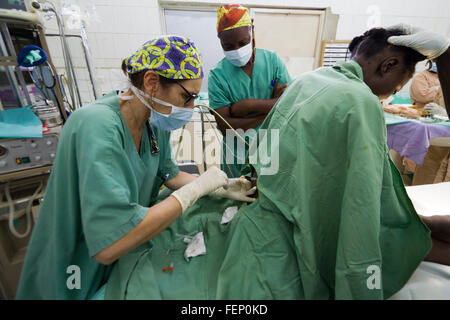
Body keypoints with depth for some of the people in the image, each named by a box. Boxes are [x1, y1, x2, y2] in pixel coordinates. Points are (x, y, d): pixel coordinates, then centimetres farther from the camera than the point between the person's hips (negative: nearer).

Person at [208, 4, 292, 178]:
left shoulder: (272, 59, -4)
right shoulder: (217, 75, -11)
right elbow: (225, 127, -18)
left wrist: (247, 104, -20)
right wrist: (270, 110, -19)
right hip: (237, 155, -1)